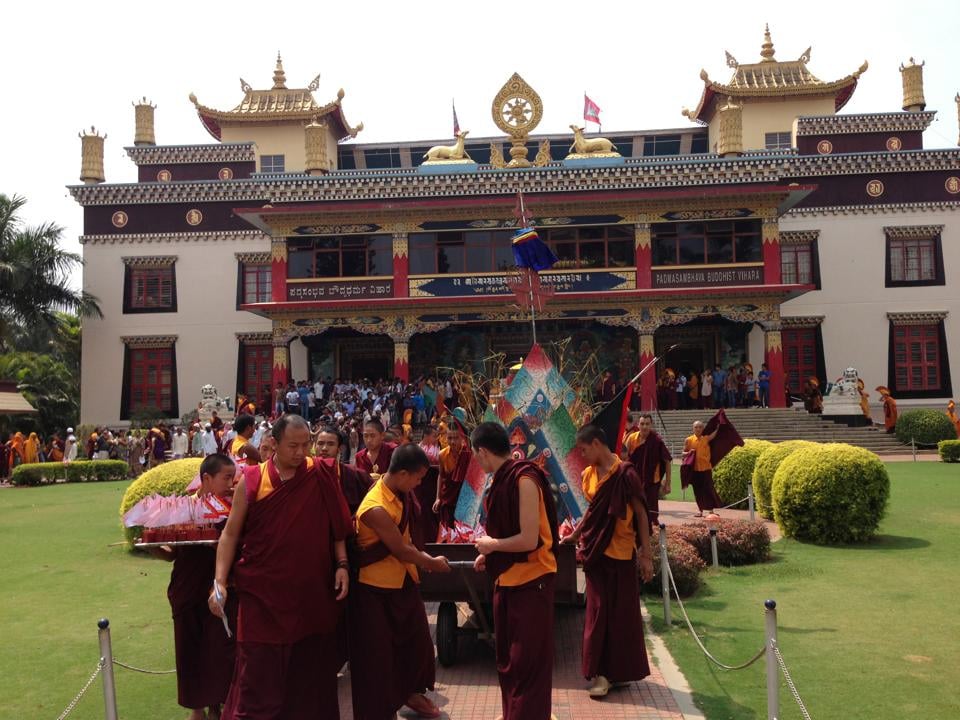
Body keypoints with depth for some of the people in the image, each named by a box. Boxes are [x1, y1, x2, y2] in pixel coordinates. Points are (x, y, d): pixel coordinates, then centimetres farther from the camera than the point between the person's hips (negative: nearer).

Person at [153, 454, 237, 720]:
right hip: (188, 591, 1)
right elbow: (171, 554, 7)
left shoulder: (233, 508, -2)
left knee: (220, 651, 3)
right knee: (190, 650, 10)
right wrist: (154, 546, -12)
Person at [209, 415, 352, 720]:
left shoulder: (322, 475, -2)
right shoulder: (251, 480, -5)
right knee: (258, 672, 4)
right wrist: (220, 581, -8)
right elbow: (230, 533, 0)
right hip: (263, 591, -1)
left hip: (313, 590, 2)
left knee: (311, 668, 14)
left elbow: (337, 525, 6)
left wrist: (341, 564, -3)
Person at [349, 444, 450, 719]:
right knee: (378, 651, 2)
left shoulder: (399, 493, -3)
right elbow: (400, 551, -20)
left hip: (402, 580, 9)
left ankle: (411, 692, 40)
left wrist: (423, 559, 0)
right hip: (376, 588, -9)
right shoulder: (376, 508, -30)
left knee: (416, 638, 19)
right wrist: (432, 562, -6)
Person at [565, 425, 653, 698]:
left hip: (620, 552, -5)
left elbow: (641, 514, -11)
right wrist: (574, 535, 22)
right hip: (596, 551, 5)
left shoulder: (625, 473, -14)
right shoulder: (589, 474, 6)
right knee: (598, 611, 5)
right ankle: (601, 673, 14)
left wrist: (646, 554, -11)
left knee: (622, 613, 6)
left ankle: (620, 670, 19)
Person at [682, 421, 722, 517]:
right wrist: (689, 453, -14)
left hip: (706, 468, -1)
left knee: (709, 489, -4)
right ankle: (701, 511, 18)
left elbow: (715, 433, -13)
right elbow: (683, 453, 5)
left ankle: (711, 510, 5)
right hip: (694, 469, 1)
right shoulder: (688, 440, 1)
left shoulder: (706, 438, 1)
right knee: (698, 491, 8)